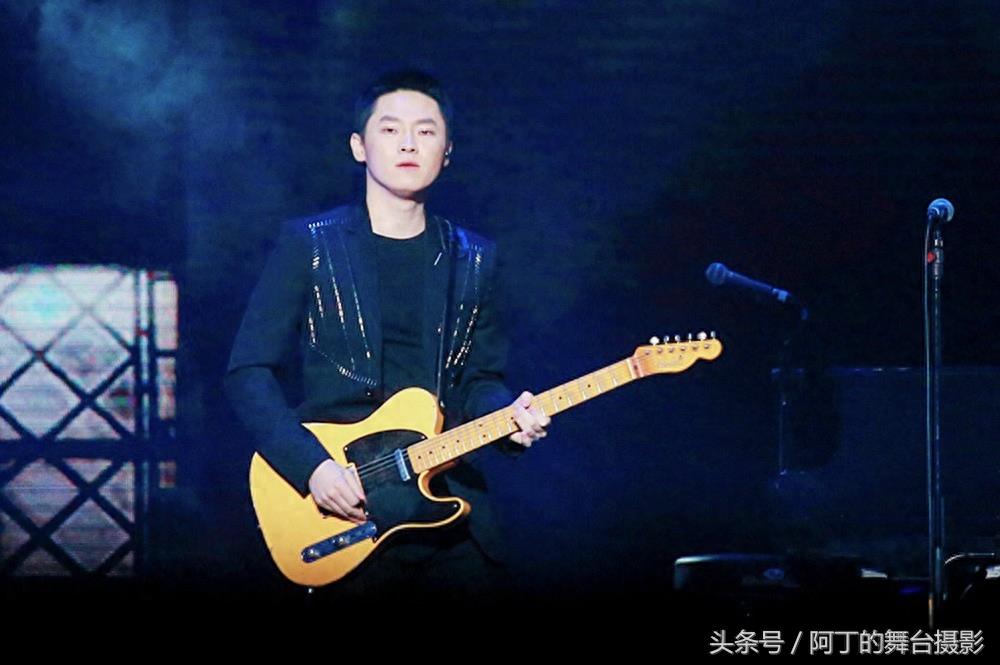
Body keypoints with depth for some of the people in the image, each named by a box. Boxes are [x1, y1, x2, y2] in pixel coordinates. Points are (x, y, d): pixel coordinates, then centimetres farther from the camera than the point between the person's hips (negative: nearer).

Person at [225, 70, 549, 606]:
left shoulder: (473, 261, 12)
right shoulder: (309, 245, 0)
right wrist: (311, 467, -15)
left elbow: (479, 380, 15)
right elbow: (249, 373, -4)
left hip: (449, 501, 3)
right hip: (339, 502, -3)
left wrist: (508, 414, -9)